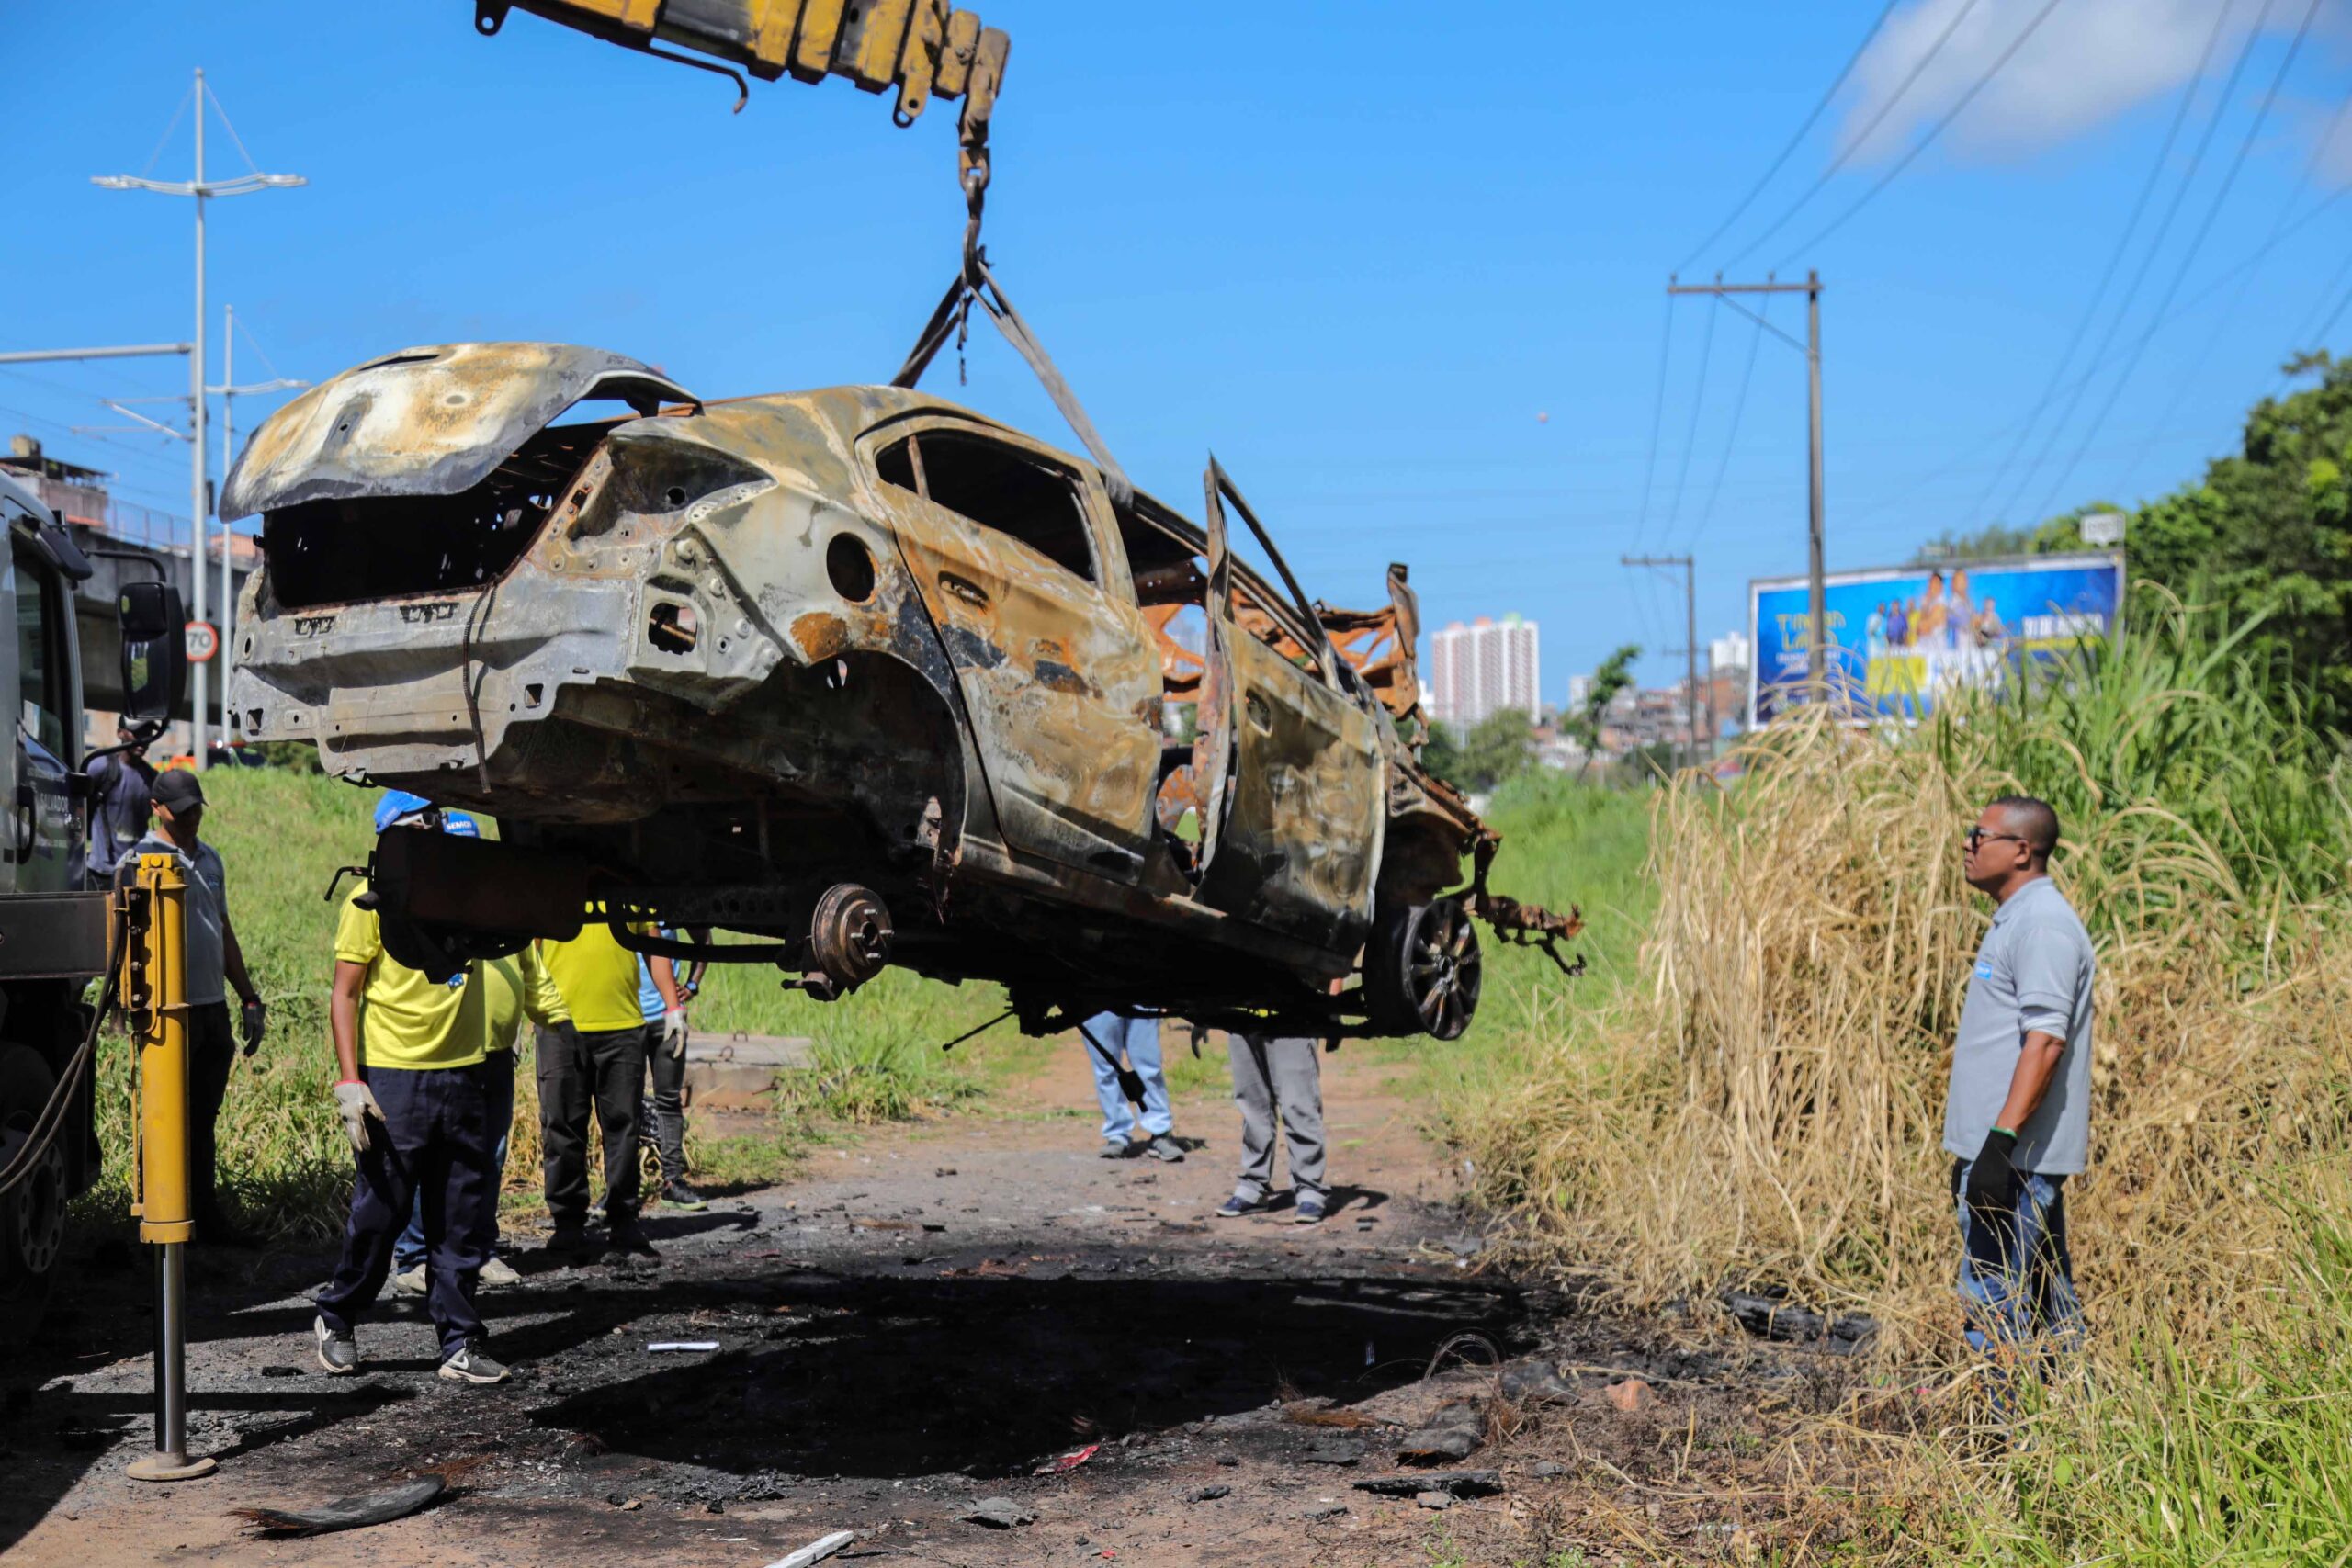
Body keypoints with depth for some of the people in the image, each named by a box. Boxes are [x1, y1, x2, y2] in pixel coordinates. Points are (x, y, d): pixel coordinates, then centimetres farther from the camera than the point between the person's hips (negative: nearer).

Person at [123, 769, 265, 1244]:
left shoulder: (210, 859, 17)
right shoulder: (139, 861, -5)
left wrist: (248, 998, 21)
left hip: (213, 1007, 6)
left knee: (203, 1120, 11)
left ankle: (206, 1217, 16)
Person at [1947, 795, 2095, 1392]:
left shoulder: (2043, 924, -15)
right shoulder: (2018, 919, 17)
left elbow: (2046, 1041, -23)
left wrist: (2001, 1139, -28)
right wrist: (1977, 1148, 22)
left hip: (2019, 1154, -11)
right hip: (2019, 1156, 11)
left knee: (1993, 1299, -9)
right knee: (2045, 1303, 14)